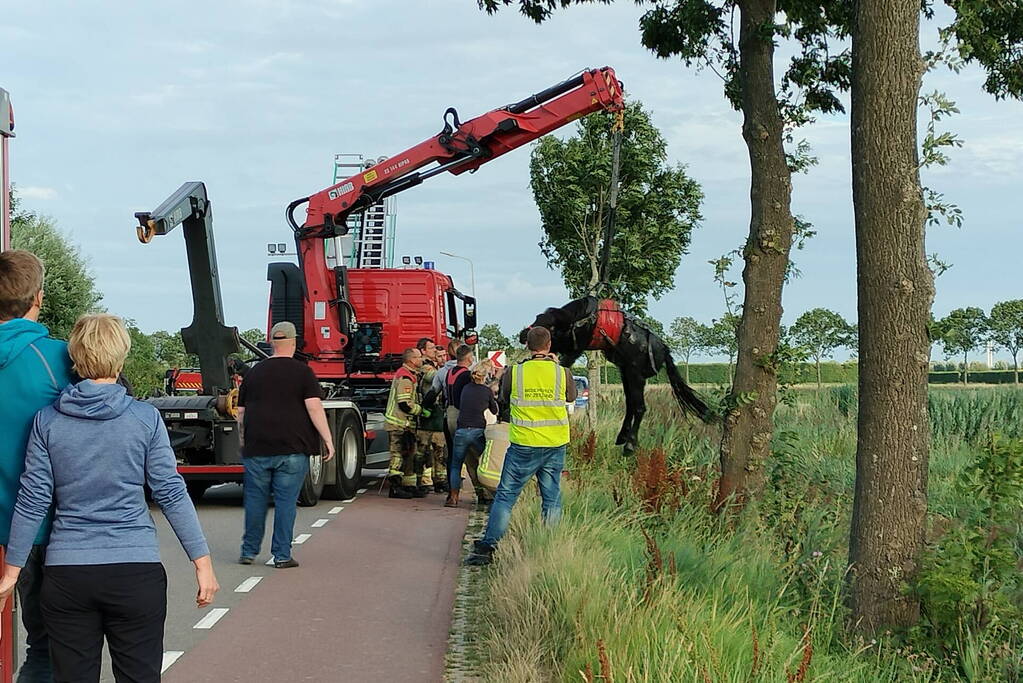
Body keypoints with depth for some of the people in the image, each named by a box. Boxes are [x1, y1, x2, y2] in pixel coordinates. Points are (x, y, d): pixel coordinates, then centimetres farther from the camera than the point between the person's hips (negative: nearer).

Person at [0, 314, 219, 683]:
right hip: (136, 571, -1)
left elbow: (33, 500, 1)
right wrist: (203, 562, 0)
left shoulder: (48, 420, 0)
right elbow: (170, 493, -4)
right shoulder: (145, 418, -4)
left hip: (66, 574, 1)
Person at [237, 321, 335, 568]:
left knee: (255, 499, 11)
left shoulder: (254, 372, 10)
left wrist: (244, 441, 27)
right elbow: (314, 407, -11)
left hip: (257, 448, 3)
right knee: (286, 501, 1)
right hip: (292, 448, -3)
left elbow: (241, 412, 15)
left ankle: (249, 551, 18)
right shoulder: (302, 372, -2)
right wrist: (328, 440, -8)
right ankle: (282, 555, 2)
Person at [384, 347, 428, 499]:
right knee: (399, 455, -7)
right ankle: (395, 488, -4)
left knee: (409, 455, 14)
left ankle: (409, 486, 20)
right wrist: (422, 411, -15)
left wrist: (422, 409, 13)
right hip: (399, 424, -11)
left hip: (406, 425, 11)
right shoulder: (405, 377, -18)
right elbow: (405, 404, -24)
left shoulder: (410, 375, 17)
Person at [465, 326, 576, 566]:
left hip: (524, 445, -1)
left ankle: (487, 547, 1)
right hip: (555, 444, 1)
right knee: (552, 499, 10)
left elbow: (504, 398, 10)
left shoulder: (514, 373, -7)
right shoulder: (563, 373, -4)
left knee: (505, 496, 4)